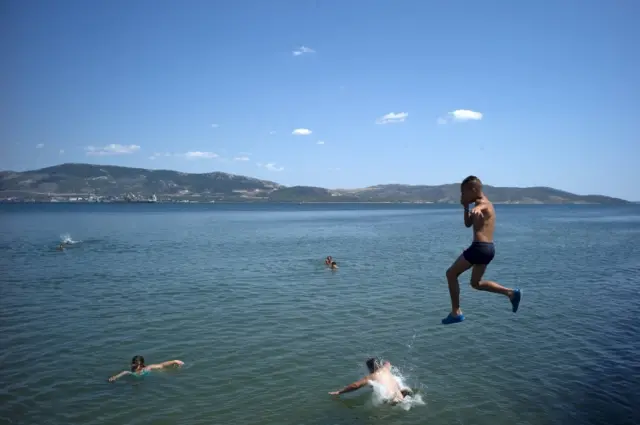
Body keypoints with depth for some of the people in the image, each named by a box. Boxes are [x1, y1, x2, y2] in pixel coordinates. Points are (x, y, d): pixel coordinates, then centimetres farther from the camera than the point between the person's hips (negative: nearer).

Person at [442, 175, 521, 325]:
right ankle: (511, 293, 12)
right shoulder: (484, 204, 21)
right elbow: (468, 224, 31)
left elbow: (479, 207, -38)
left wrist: (476, 210, -62)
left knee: (451, 274, 0)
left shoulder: (482, 203, -9)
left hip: (480, 247, -10)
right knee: (476, 283, 21)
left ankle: (456, 312, 2)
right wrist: (466, 207, 18)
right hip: (488, 248, 10)